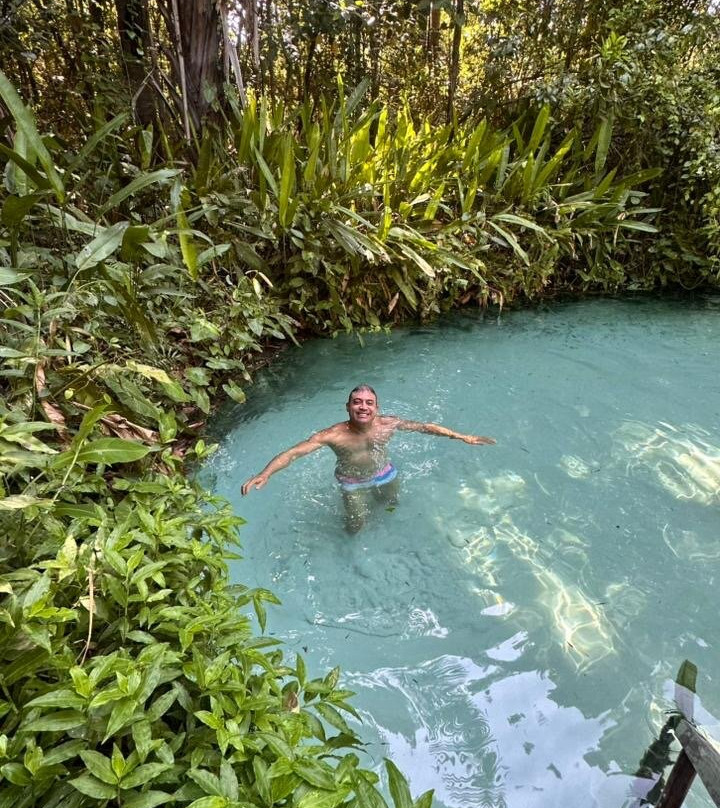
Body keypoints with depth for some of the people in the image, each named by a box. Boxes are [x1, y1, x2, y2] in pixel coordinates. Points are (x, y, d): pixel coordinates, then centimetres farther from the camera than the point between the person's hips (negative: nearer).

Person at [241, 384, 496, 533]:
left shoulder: (388, 424, -27)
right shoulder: (333, 435, -36)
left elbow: (426, 427, -16)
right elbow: (293, 452, -40)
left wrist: (463, 437, -14)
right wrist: (264, 474, -55)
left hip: (383, 474, 3)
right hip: (352, 482, -3)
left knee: (391, 504, 25)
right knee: (356, 524, 0)